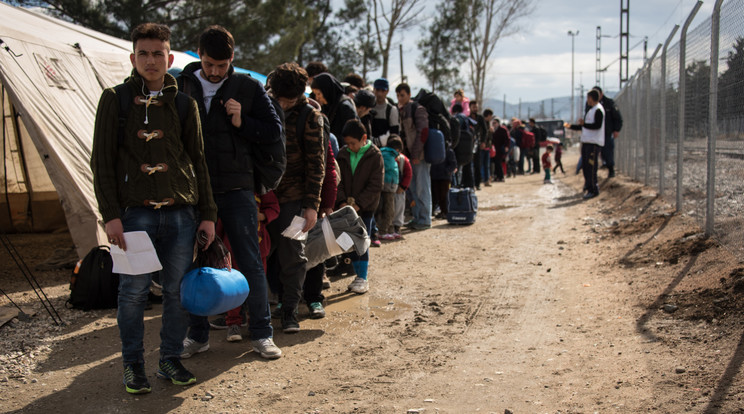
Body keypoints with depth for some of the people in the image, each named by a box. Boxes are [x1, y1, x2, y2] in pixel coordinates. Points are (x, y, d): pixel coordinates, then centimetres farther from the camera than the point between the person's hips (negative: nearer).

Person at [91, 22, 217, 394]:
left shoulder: (184, 104, 10)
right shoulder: (115, 99, 4)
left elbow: (198, 162, 12)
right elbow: (102, 161, 1)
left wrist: (207, 214, 8)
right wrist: (111, 214, -7)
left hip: (181, 212, 2)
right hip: (135, 212, -2)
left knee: (178, 290, 5)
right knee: (134, 291, 0)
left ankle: (170, 360, 20)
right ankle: (132, 366, 15)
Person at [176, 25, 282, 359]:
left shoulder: (248, 88, 1)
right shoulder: (182, 86, 4)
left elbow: (274, 131, 4)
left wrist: (242, 123, -13)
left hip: (236, 188, -2)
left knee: (250, 262, 1)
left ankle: (261, 334, 12)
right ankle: (198, 334, 22)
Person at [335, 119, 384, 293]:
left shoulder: (375, 156, -8)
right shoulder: (343, 155, 4)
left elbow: (375, 186, -10)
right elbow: (337, 180, 3)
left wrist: (359, 203, -17)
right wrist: (341, 201, -12)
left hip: (365, 206, -4)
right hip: (347, 206, 4)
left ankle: (363, 278, 2)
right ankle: (359, 274, 19)